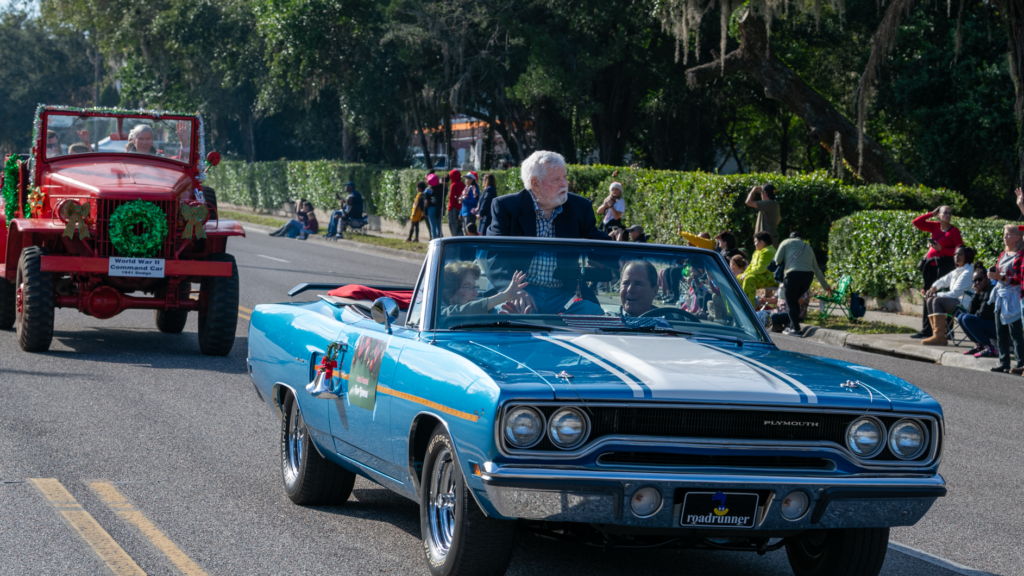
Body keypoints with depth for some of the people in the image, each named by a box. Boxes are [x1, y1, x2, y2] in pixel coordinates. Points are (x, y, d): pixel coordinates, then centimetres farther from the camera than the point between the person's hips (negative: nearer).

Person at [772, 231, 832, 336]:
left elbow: (777, 260, 6)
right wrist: (825, 285, 35)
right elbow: (817, 270, 29)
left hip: (793, 274, -5)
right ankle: (792, 326, 19)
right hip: (808, 275, 5)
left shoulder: (787, 243, 14)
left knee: (791, 302, 3)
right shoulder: (808, 248, 28)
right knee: (795, 300, 20)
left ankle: (795, 328, -4)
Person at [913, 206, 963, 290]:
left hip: (945, 266, -6)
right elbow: (916, 222, 9)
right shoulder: (935, 226, 10)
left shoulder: (954, 230, -3)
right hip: (930, 265, 6)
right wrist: (932, 214, 6)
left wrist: (941, 249, -14)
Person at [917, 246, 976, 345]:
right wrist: (933, 288, 6)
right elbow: (943, 280, 29)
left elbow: (954, 293, -18)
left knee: (938, 301, -26)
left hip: (966, 304, -10)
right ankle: (935, 333, -8)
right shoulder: (957, 271, 16)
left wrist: (936, 294, -10)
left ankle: (940, 337, -31)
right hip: (957, 301, 10)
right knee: (930, 301, 1)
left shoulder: (968, 272, -13)